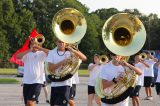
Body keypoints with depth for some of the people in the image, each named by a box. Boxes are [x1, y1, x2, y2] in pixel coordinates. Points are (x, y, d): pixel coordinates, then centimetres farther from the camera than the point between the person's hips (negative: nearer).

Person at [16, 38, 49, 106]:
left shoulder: (41, 53, 4)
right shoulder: (27, 54, 8)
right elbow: (18, 56, -11)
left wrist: (40, 48, -17)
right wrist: (29, 50, -16)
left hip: (37, 81, -4)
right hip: (26, 81, 4)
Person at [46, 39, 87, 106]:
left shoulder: (70, 52, 2)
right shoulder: (52, 53, 4)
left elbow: (84, 58, -7)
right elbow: (50, 68, -7)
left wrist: (73, 51, -21)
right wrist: (62, 62, -18)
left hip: (65, 84, -3)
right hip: (54, 84, 3)